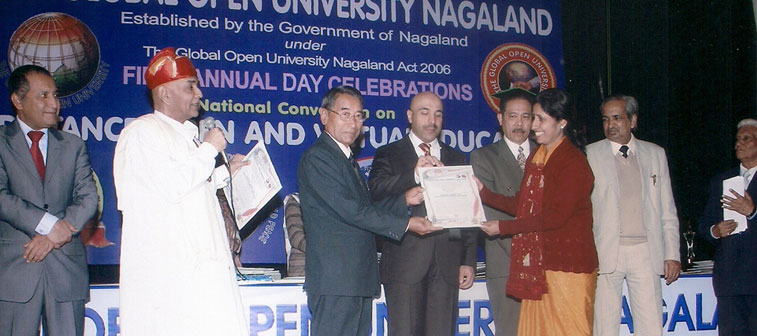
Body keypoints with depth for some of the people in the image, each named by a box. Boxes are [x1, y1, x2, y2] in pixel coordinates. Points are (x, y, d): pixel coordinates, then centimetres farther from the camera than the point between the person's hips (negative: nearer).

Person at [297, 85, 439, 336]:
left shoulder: (347, 159, 22)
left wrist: (405, 200, 8)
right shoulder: (317, 158, -9)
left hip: (359, 278, 9)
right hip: (334, 279, -9)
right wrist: (405, 225, -13)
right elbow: (350, 211, -16)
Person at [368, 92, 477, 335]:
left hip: (447, 266, 3)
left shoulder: (457, 159, 18)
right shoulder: (388, 155, 8)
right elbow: (376, 192, -12)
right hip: (405, 263, -3)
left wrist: (469, 261, 9)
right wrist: (413, 175, -26)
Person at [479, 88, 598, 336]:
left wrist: (504, 227, -15)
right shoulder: (536, 157, 15)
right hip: (538, 264, 8)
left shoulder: (573, 162, -12)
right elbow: (522, 205, 13)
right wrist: (484, 193, 2)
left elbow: (556, 216, -17)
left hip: (567, 265, -8)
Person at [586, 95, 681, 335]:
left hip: (646, 252, 2)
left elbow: (667, 211, 13)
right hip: (605, 252, -2)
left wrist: (672, 254, 6)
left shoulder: (655, 154, 12)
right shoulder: (590, 155, 3)